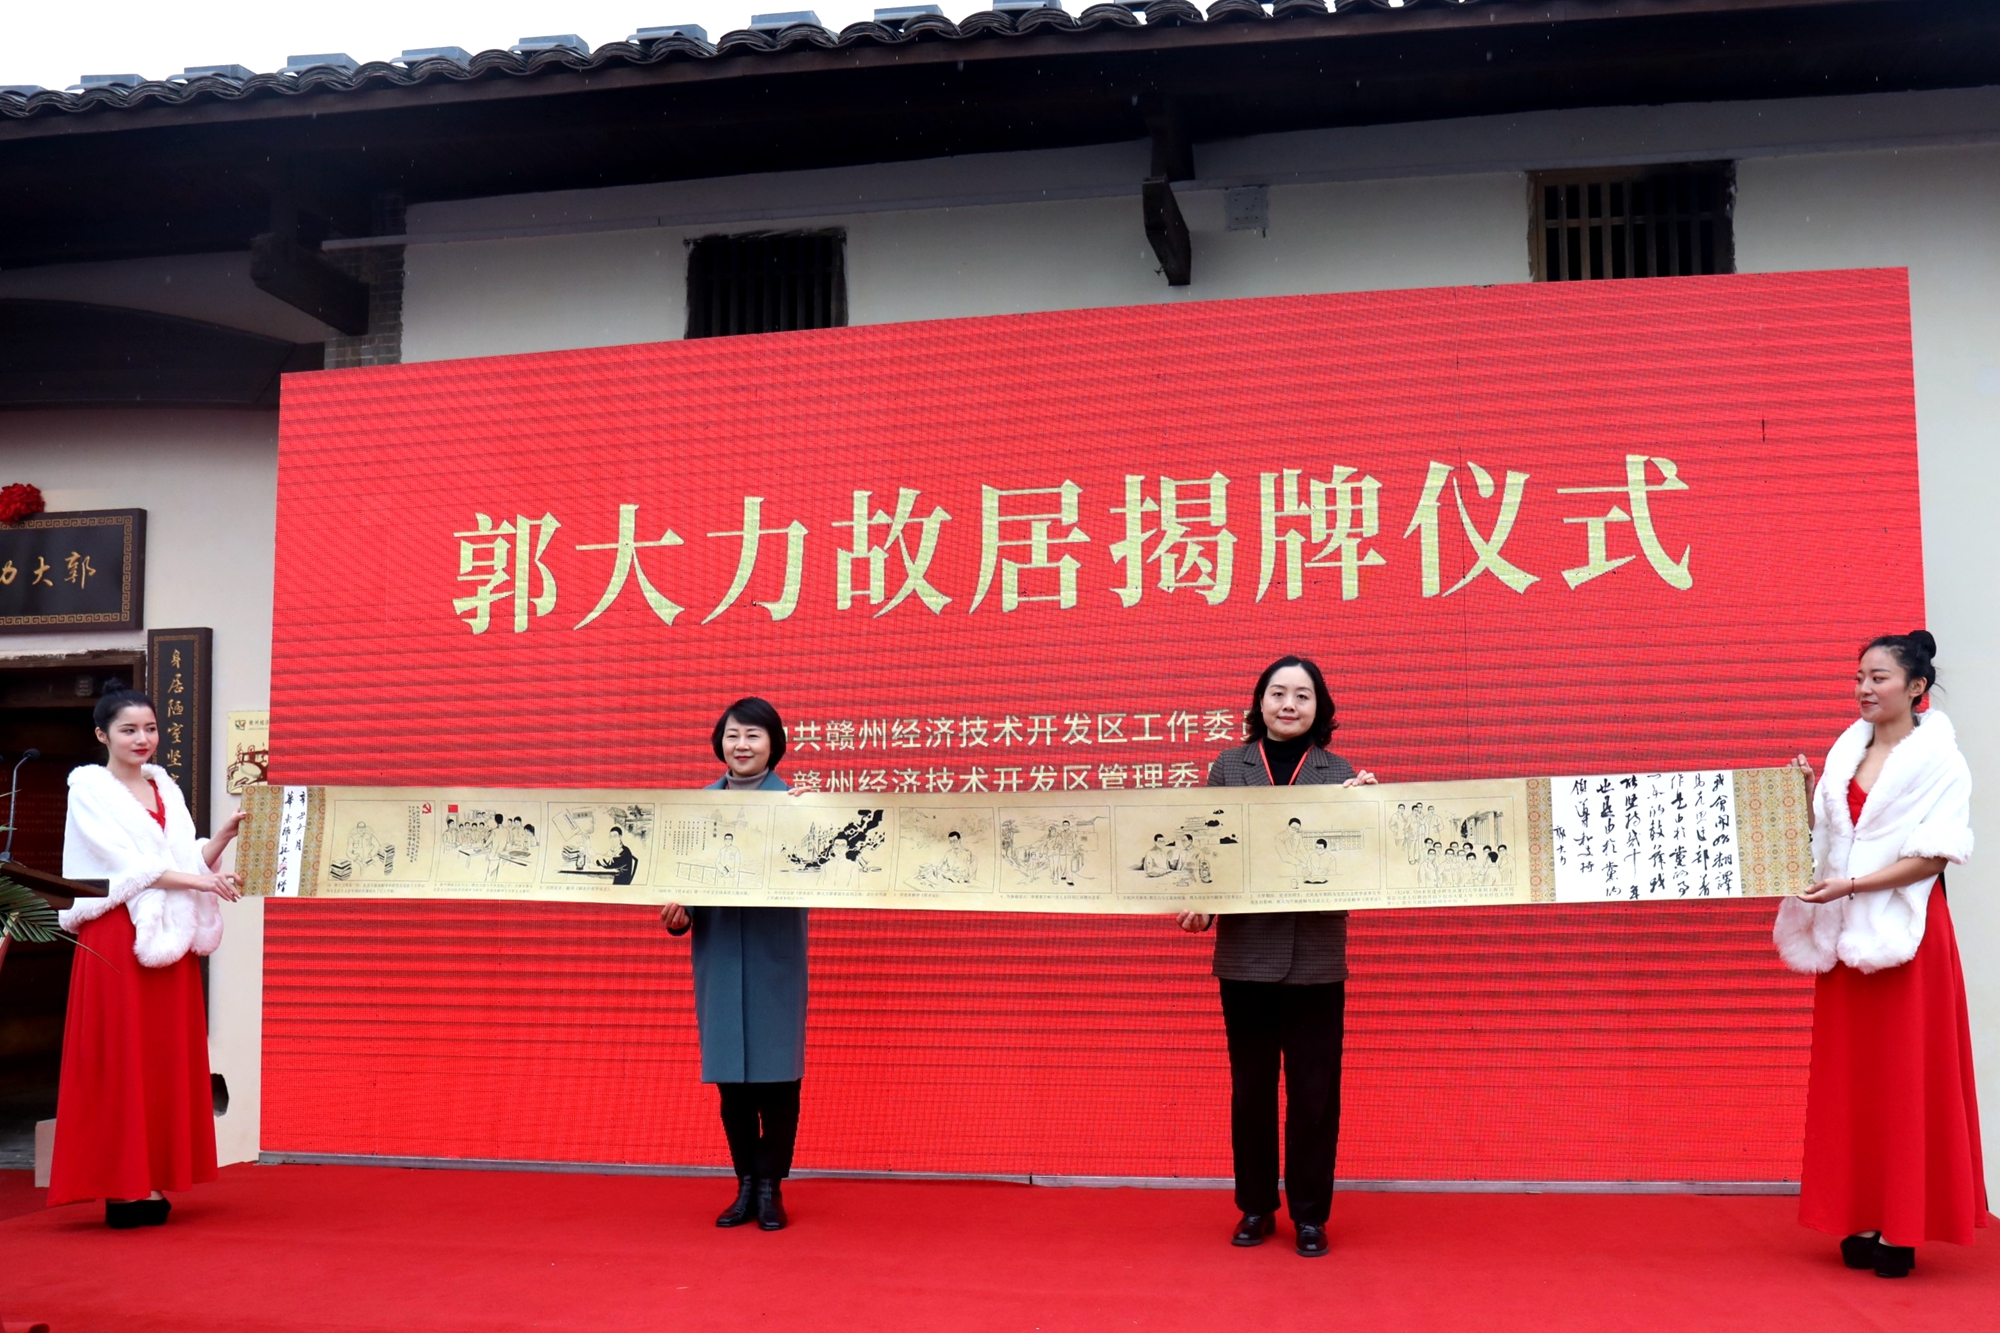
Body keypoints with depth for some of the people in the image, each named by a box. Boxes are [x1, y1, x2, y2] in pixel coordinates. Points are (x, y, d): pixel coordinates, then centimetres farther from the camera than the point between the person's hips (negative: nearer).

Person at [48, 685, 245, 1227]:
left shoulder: (165, 788, 15)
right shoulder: (89, 789, -1)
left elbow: (189, 861, 12)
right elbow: (127, 865, -11)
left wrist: (225, 835, -4)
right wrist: (197, 880, -16)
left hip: (169, 938, 6)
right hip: (117, 937, -6)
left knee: (168, 1058, 5)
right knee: (119, 1060, -4)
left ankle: (152, 1180, 11)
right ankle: (122, 1187, 0)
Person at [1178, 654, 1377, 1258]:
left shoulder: (1341, 773, 3)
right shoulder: (1228, 767, 5)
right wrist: (1198, 905, -12)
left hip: (1315, 956, -1)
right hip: (1245, 953, 1)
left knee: (1314, 1091, 5)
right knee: (1250, 1088, 10)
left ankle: (1310, 1216, 19)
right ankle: (1255, 1208, 24)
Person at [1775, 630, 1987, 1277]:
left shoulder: (1938, 758, -5)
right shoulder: (1846, 752, 12)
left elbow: (1934, 854, -13)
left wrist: (1850, 885, -19)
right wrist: (1807, 798, -2)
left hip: (1903, 930, -6)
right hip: (1845, 933, 6)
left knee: (1903, 1078, -1)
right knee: (1847, 1078, 6)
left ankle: (1902, 1228, 5)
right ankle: (1863, 1219, 12)